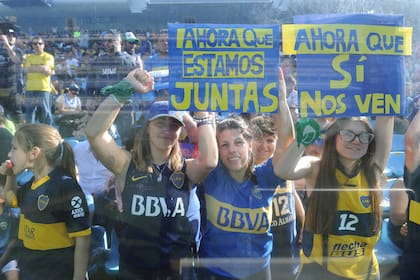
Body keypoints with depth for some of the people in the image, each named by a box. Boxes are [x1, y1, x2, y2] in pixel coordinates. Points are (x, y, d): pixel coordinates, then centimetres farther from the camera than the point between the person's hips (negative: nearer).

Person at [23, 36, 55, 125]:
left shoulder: (48, 57, 5)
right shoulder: (28, 57, 13)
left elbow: (46, 68, -11)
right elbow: (25, 69, -3)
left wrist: (32, 67, -1)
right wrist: (42, 69, -9)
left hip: (44, 89, -3)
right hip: (30, 89, 3)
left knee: (46, 114, -1)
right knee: (30, 114, 4)